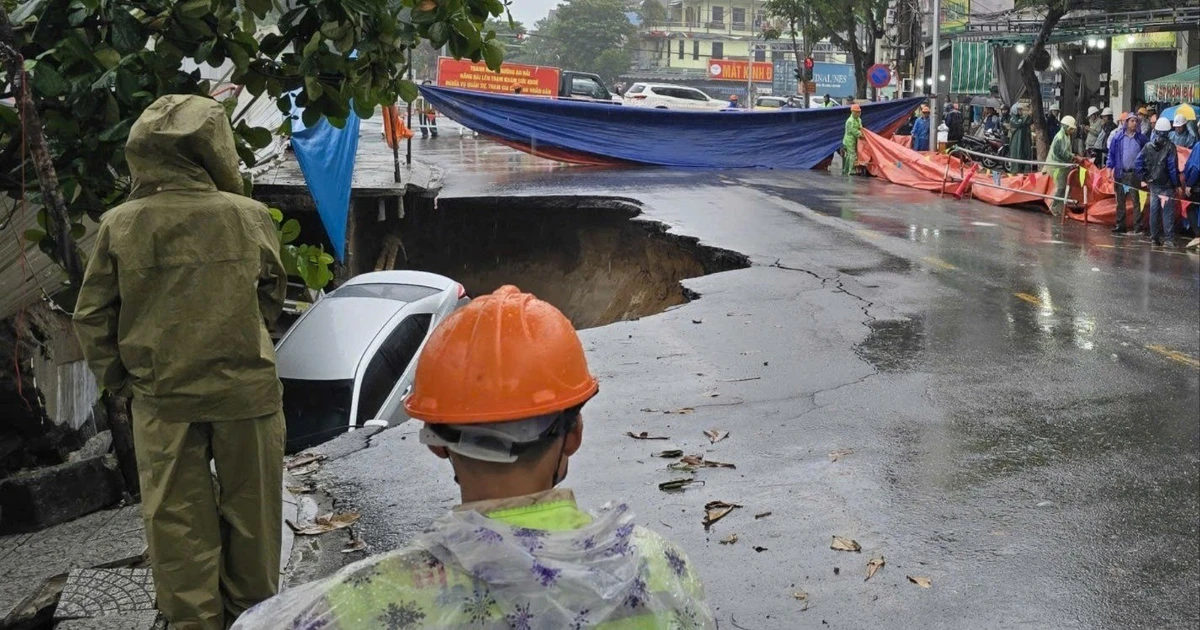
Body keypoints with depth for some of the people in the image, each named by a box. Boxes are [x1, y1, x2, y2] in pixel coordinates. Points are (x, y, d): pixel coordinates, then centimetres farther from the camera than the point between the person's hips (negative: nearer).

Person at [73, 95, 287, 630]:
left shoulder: (119, 225, -7)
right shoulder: (250, 216, -8)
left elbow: (91, 317, -1)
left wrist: (115, 377, 14)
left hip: (162, 399, 0)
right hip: (246, 390, 0)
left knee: (177, 520, 10)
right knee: (250, 512, 14)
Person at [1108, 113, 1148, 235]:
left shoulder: (1142, 139, 3)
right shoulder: (1118, 137, 3)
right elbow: (1111, 153, 6)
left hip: (1135, 173, -1)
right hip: (1120, 173, 1)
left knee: (1136, 201, -3)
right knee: (1120, 201, 7)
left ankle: (1138, 226, -2)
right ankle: (1120, 226, 13)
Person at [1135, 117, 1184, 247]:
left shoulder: (1148, 146, 1)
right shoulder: (1170, 147, -11)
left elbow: (1138, 164, -2)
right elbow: (1173, 167, -13)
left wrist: (1144, 178, 7)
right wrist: (1178, 185, -7)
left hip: (1153, 184, 4)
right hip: (1167, 185, -4)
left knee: (1154, 211, 11)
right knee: (1168, 212, -1)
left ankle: (1154, 237, 15)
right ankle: (1169, 239, -4)